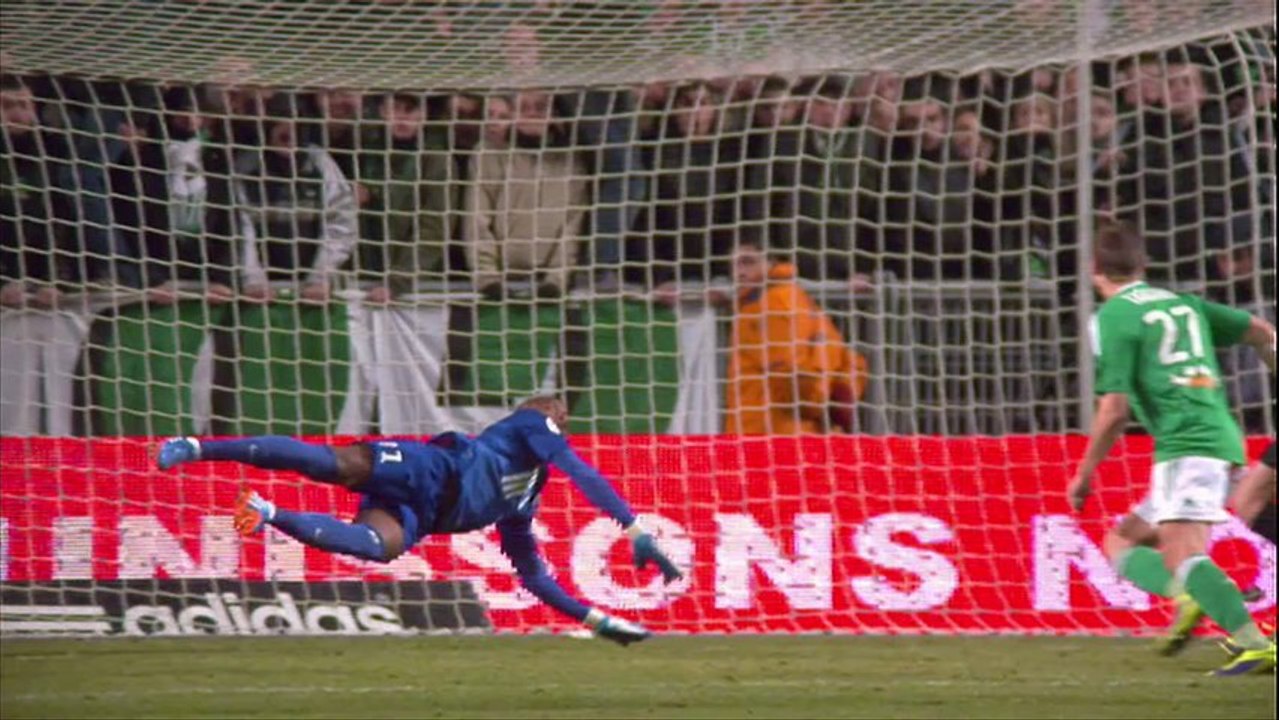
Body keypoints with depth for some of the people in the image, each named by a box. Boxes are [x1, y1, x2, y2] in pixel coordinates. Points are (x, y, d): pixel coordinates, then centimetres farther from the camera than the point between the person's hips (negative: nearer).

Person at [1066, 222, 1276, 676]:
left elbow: (1114, 410, -8)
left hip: (1186, 445, -9)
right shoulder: (1183, 304, 19)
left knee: (1181, 553, -24)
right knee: (1122, 543, 15)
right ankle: (1189, 597, -12)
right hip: (1221, 438, 9)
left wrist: (1085, 473, 3)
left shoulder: (1113, 318, -3)